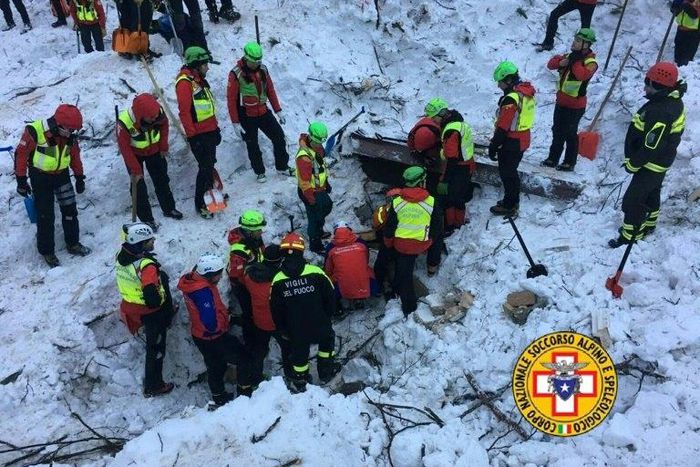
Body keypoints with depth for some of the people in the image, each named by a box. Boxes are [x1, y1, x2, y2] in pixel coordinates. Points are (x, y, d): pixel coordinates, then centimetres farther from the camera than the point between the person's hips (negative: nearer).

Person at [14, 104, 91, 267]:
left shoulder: (70, 136, -9)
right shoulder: (35, 131, -25)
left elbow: (75, 155, 8)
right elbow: (21, 153, -15)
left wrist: (79, 177, 13)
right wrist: (21, 180, -12)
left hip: (62, 174, 5)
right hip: (40, 177, -5)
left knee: (70, 210, 8)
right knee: (45, 215, 1)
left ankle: (73, 243, 26)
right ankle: (46, 251, 17)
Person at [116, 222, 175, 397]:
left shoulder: (122, 256, -9)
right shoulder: (147, 266, -34)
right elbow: (152, 298, -37)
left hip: (130, 305, 8)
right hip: (150, 311, -8)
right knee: (156, 348, 10)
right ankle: (153, 386, 25)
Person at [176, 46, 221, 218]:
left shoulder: (199, 79, 14)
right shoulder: (185, 82, -16)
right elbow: (184, 111, -20)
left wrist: (216, 127, 21)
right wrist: (192, 136, -20)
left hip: (210, 131, 9)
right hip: (199, 134, -9)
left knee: (210, 165, 18)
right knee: (205, 167, -6)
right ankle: (200, 204, 4)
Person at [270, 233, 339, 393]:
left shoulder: (278, 280, -13)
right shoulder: (316, 273, -19)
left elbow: (276, 310, -2)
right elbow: (330, 296, -8)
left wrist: (282, 330, 13)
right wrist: (327, 316, 11)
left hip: (296, 330, 1)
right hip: (320, 325, -1)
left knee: (299, 353, 24)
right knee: (327, 340, 29)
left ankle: (299, 382, 39)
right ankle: (326, 371, 39)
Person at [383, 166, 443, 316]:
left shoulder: (396, 202, -8)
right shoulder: (431, 202, -12)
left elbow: (389, 227, -1)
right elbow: (437, 227, -2)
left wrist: (388, 244, 15)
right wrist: (432, 238, 18)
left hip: (401, 245, 1)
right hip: (423, 244, -1)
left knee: (403, 274, 13)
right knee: (438, 236, 31)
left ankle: (408, 305, 17)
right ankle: (432, 266, 45)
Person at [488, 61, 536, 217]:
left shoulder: (511, 99, -26)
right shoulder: (526, 93, 4)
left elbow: (503, 127, -24)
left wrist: (493, 146, -16)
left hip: (511, 143, -9)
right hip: (523, 140, 9)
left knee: (507, 174, 5)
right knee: (512, 172, 22)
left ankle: (509, 207, 17)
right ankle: (513, 201, 36)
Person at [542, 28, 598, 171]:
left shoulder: (591, 62, -15)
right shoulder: (571, 55, 7)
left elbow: (582, 75, -36)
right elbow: (551, 64, 4)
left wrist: (575, 61, -26)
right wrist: (560, 62, -15)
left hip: (575, 105, -7)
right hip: (561, 101, 7)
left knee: (570, 134, 2)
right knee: (557, 131, 15)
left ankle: (570, 163, 16)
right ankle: (553, 158, 28)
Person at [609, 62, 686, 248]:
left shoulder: (660, 112, -34)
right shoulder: (671, 100, 0)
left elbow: (651, 147, -31)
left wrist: (632, 164, -16)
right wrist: (634, 159, 15)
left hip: (651, 165, -10)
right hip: (659, 162, 10)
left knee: (632, 201, 0)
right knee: (651, 194, 27)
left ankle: (629, 237, 13)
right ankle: (647, 225, 47)